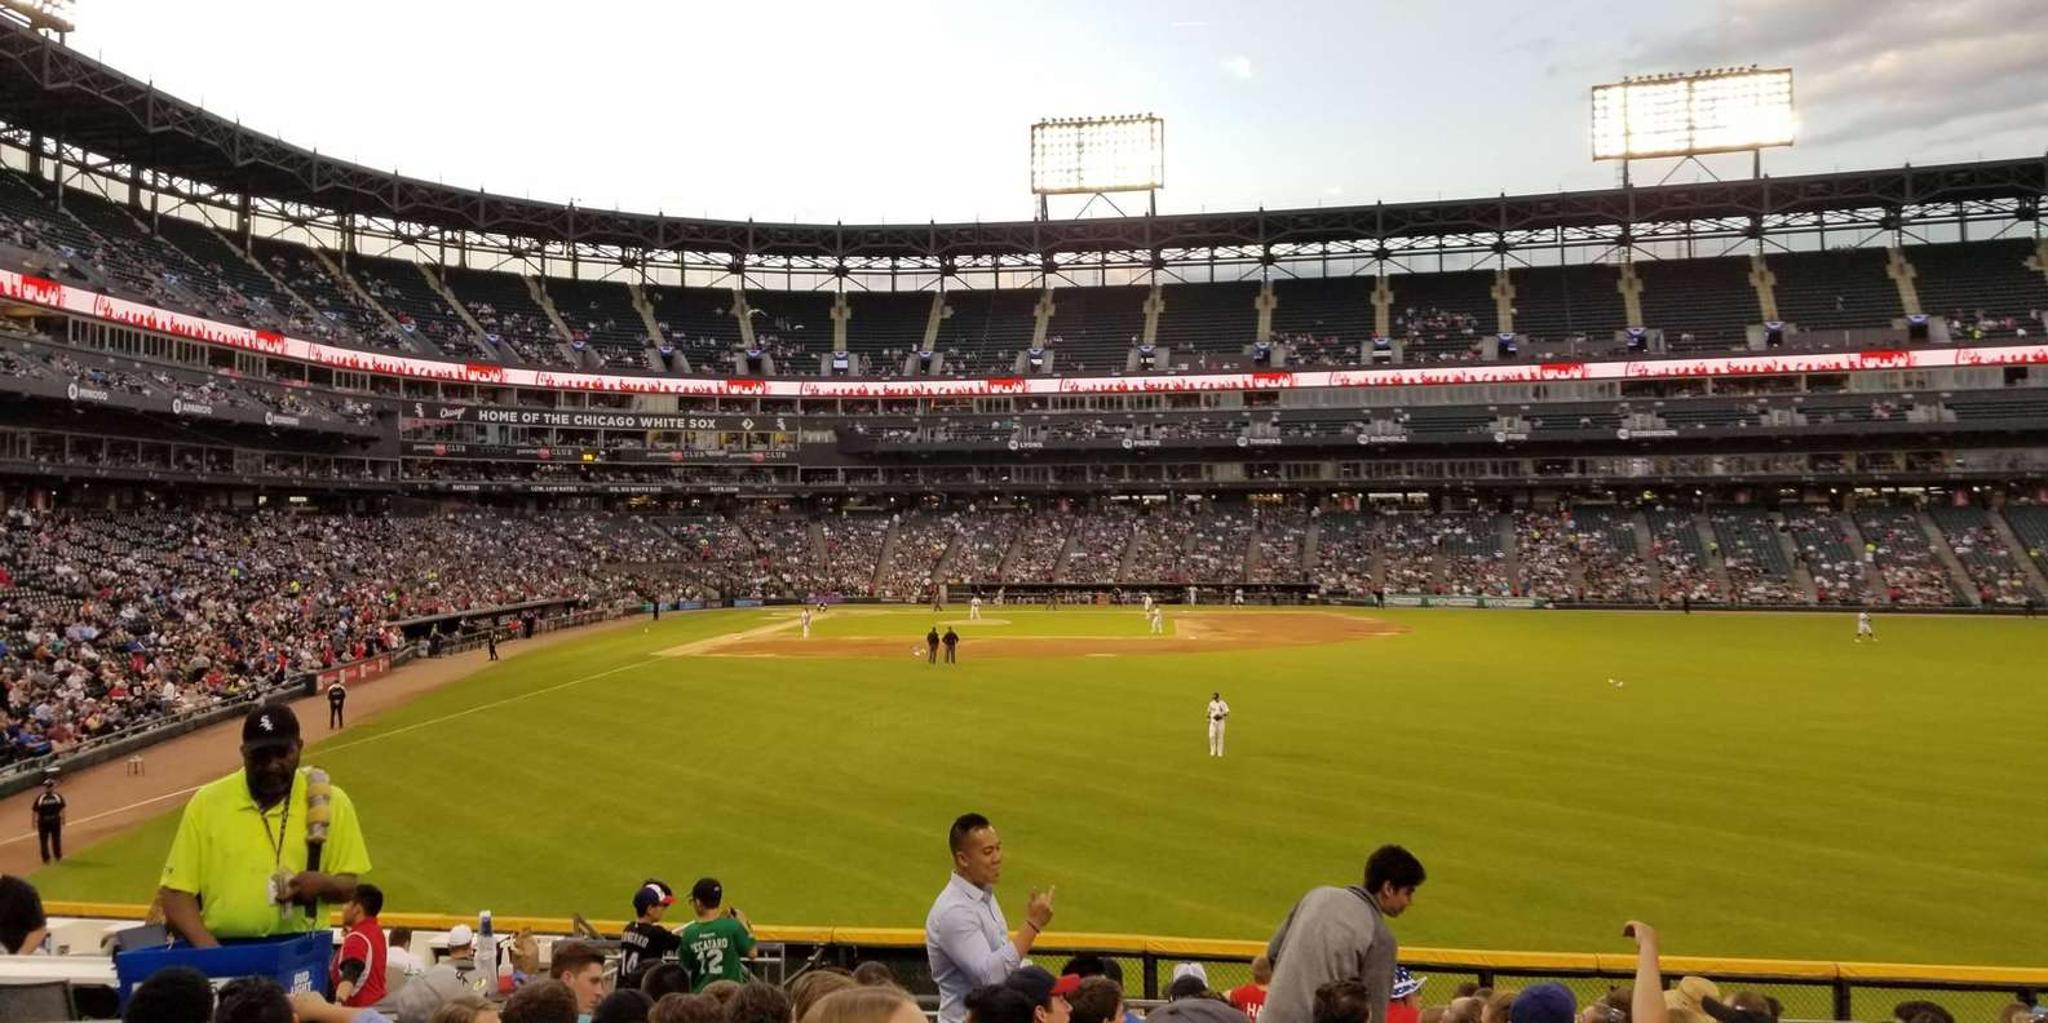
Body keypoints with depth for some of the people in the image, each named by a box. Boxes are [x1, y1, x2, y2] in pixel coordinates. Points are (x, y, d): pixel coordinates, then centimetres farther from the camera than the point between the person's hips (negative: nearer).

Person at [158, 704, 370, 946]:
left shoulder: (331, 802, 4)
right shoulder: (206, 803, 4)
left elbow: (348, 886, 10)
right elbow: (176, 891, 4)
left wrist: (324, 884, -12)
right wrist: (208, 949, -10)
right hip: (222, 951, 1)